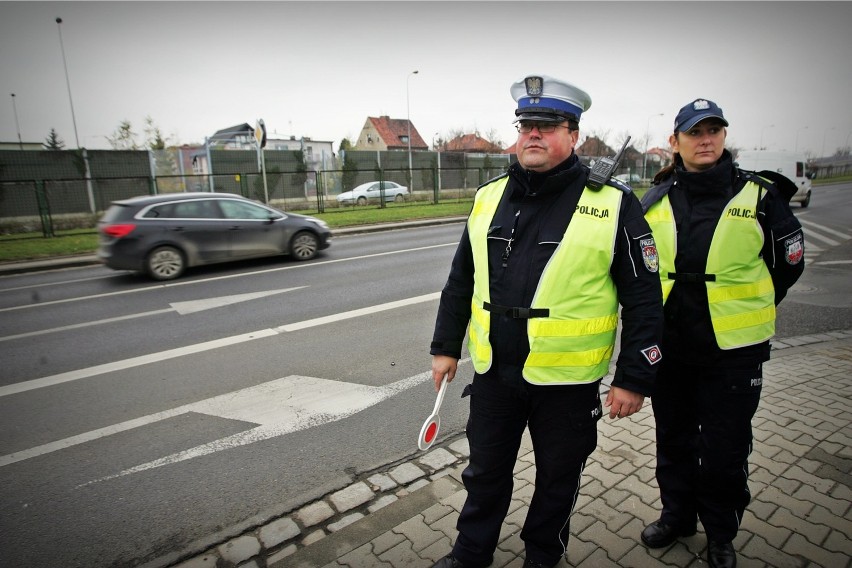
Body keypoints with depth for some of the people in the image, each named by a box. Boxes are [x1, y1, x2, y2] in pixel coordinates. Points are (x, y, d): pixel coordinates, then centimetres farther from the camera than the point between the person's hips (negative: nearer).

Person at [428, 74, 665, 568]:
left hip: (567, 380, -3)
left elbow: (644, 299, -7)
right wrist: (446, 347, 11)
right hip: (493, 372, 4)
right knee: (485, 472, 21)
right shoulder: (489, 198, 3)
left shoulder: (613, 205, -9)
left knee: (558, 478, 20)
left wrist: (635, 379, -8)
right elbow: (461, 281, 9)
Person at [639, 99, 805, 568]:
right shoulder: (657, 199, 2)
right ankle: (677, 514, 40)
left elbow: (789, 261, 6)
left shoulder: (758, 195, -5)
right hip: (669, 346, 3)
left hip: (733, 349, -2)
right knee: (673, 440, 18)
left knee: (724, 448, 9)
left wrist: (748, 310, 9)